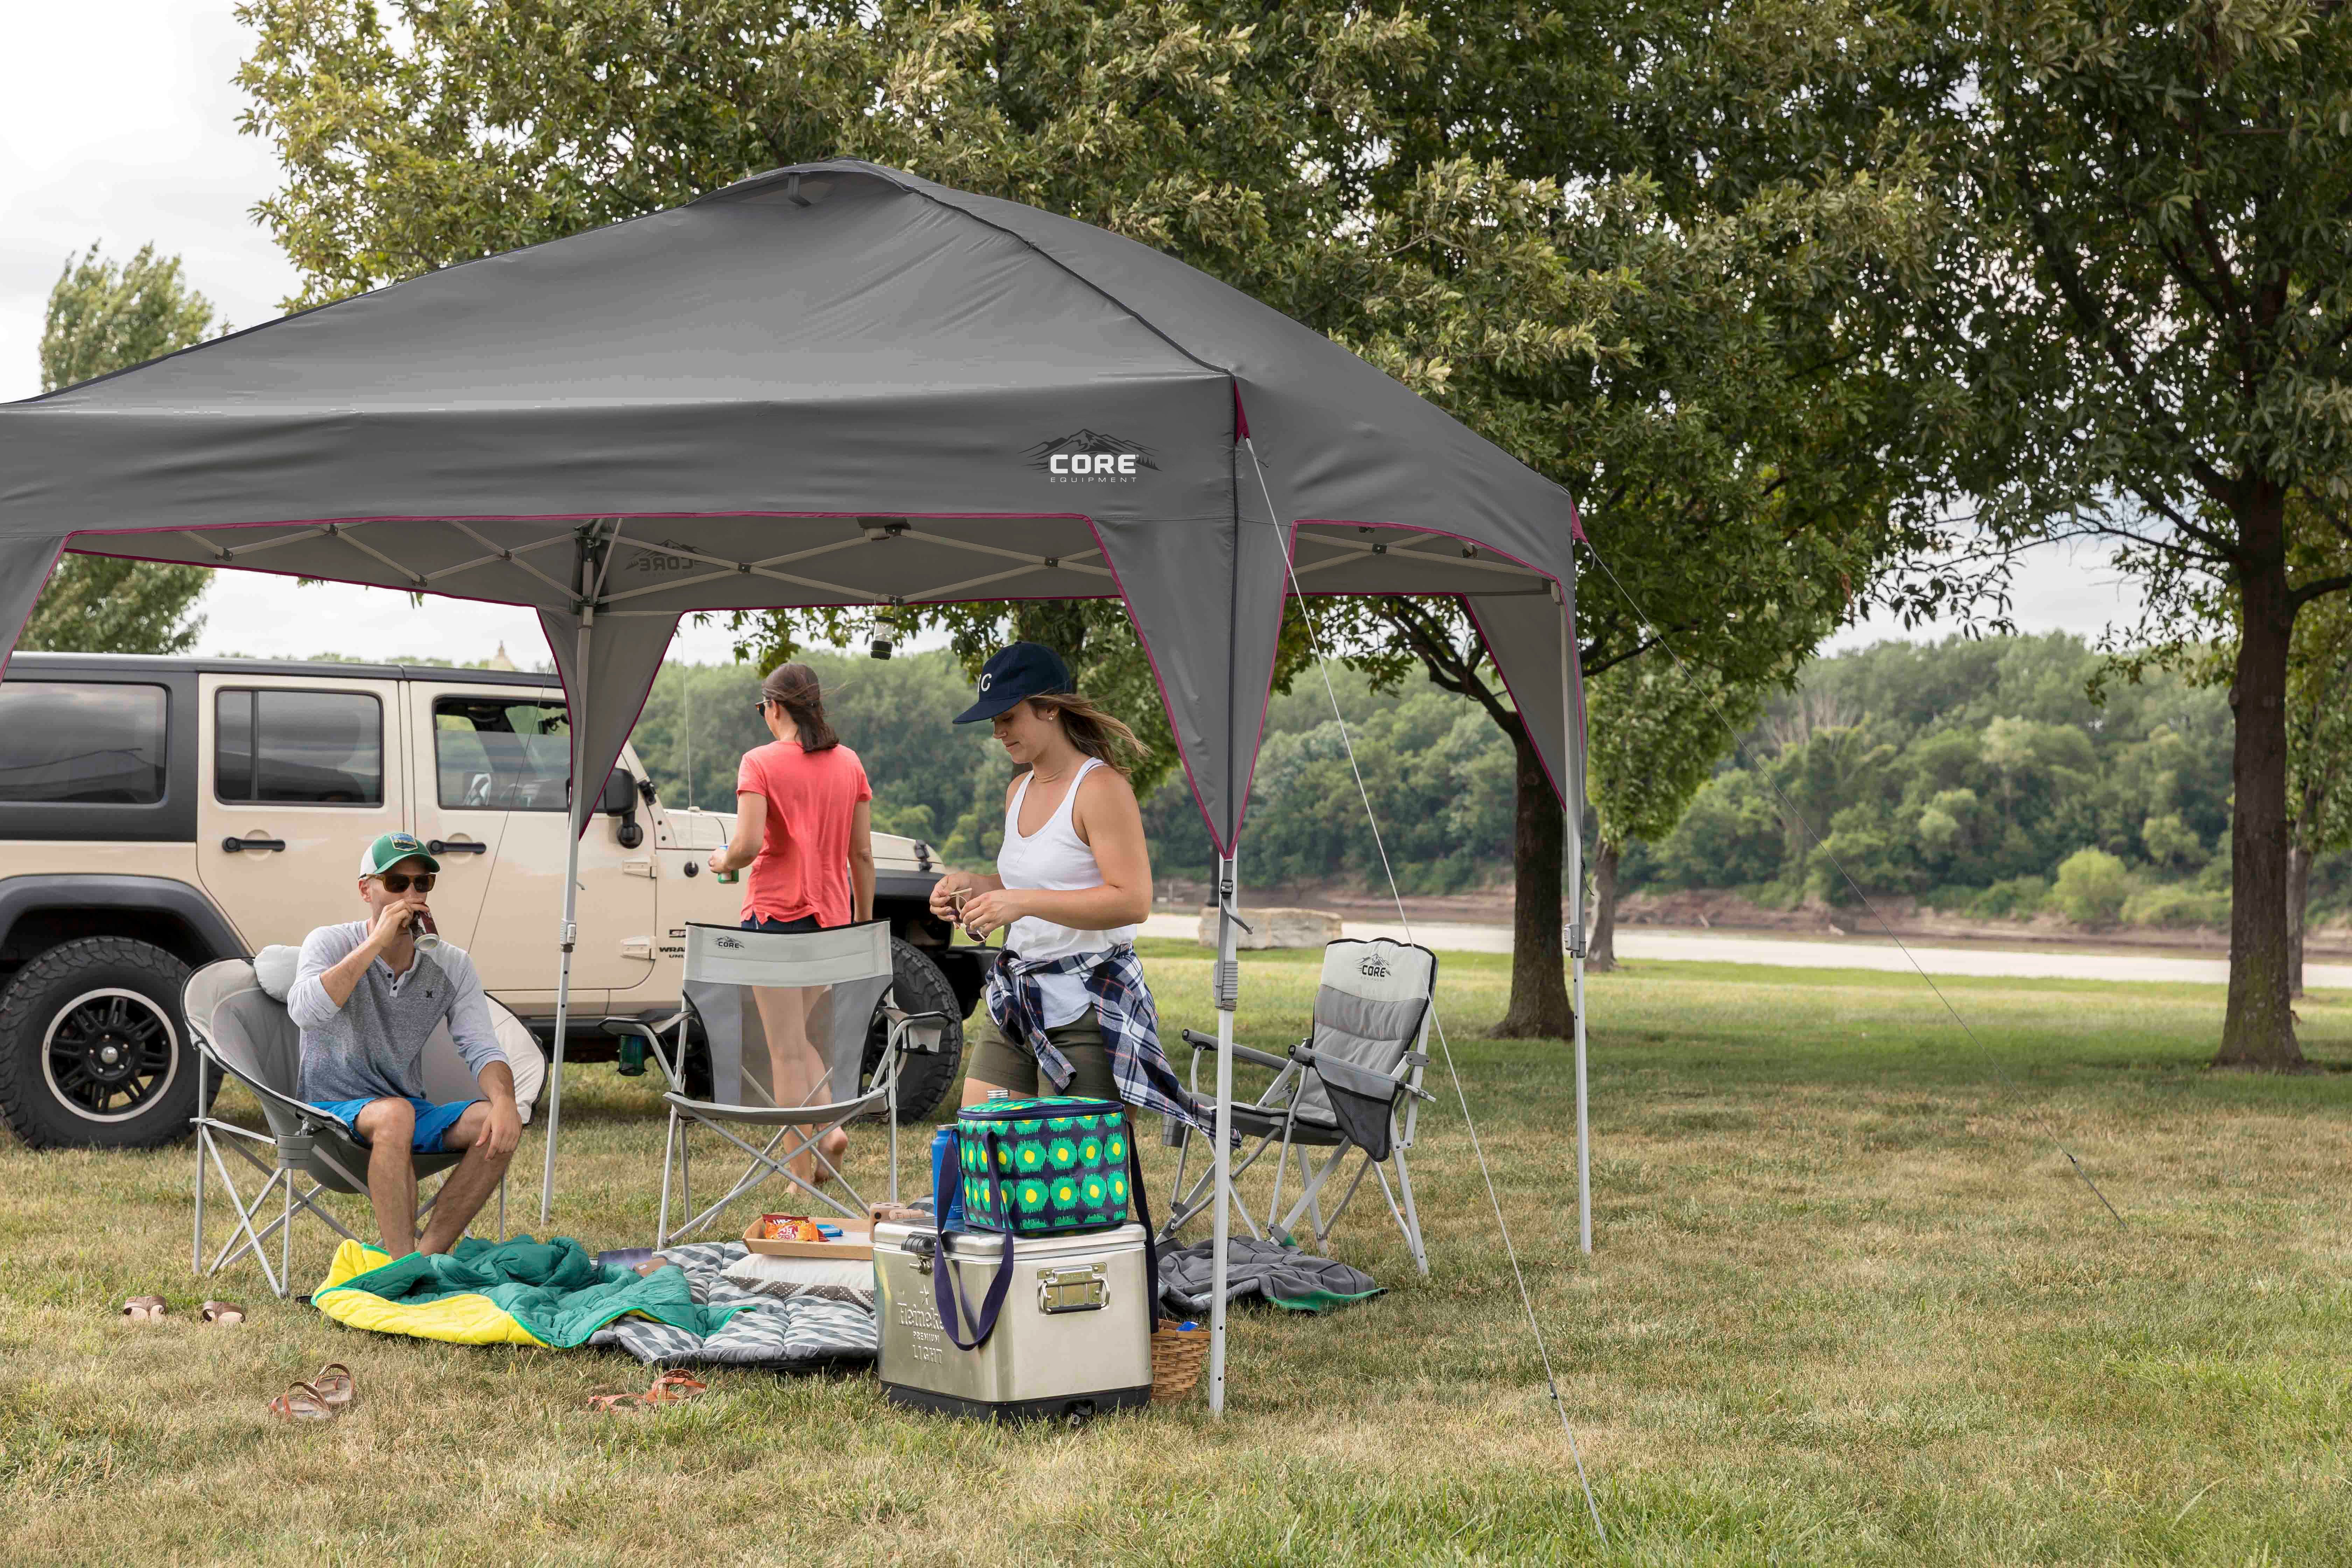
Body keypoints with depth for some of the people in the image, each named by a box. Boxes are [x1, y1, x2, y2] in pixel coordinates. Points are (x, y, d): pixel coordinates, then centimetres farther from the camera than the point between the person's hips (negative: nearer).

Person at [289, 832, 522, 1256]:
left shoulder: (452, 966, 7)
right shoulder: (330, 943, -3)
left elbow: (482, 1047, -2)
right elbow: (305, 1013, -24)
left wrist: (504, 1101, -24)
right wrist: (378, 941, -24)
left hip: (412, 1113, 4)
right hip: (333, 1109, -4)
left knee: (499, 1125, -22)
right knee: (394, 1114, -37)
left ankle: (427, 1257, -23)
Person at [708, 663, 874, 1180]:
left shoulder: (761, 763, -9)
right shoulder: (849, 763, 6)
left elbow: (749, 844, -18)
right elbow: (862, 854, 8)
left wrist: (723, 860, 4)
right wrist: (865, 921, 16)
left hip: (776, 912, -5)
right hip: (830, 916, 5)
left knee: (786, 1049, 2)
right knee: (798, 1036, 21)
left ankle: (801, 1174, 4)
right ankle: (830, 1128, 1)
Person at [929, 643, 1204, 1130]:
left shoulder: (1101, 788, -12)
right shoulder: (1019, 790, 14)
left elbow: (1132, 901, -21)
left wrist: (1024, 902, -25)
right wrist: (974, 886, 8)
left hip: (1087, 1005, -8)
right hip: (1019, 1000, 8)